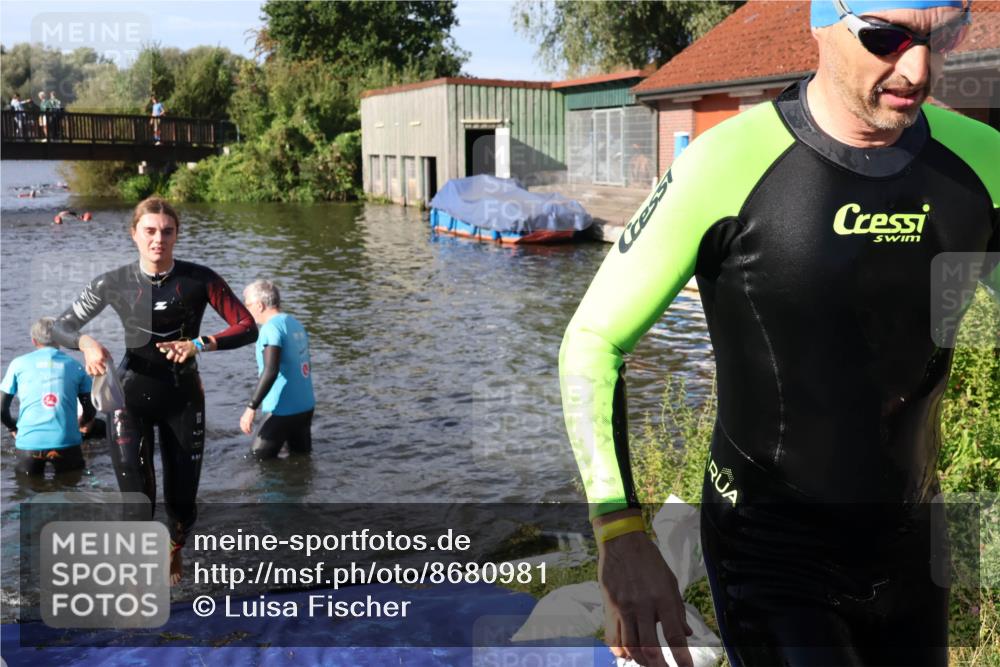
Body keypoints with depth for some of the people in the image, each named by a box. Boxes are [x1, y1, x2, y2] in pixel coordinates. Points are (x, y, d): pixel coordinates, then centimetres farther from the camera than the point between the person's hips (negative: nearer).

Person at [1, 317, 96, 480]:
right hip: (66, 441, 0)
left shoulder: (19, 363, 8)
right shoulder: (75, 365, 9)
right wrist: (83, 423, 32)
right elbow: (90, 409, 9)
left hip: (29, 442, 0)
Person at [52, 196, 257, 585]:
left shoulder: (199, 280, -9)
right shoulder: (114, 283, -6)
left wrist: (199, 344, -26)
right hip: (131, 396, 0)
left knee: (182, 499, 9)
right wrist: (86, 343, -20)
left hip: (183, 397, 1)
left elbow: (248, 328, -11)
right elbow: (61, 327, 3)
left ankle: (175, 551, 43)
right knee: (136, 497, -11)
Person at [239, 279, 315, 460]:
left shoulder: (271, 328, -16)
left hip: (284, 410, -8)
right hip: (306, 406, 8)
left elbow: (270, 371, -26)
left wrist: (251, 407, -25)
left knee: (259, 457, 3)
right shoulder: (295, 323, 10)